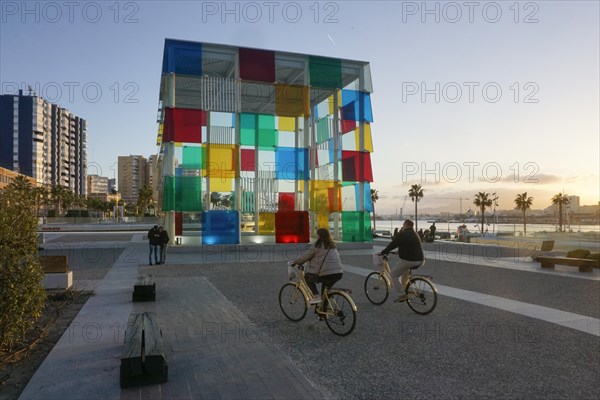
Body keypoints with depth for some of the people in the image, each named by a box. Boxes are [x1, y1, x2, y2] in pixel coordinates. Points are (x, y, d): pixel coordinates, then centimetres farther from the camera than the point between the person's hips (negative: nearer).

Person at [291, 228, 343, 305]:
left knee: (307, 276, 16)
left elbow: (306, 256, 4)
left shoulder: (318, 245, -1)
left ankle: (316, 297, 4)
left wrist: (295, 262, 19)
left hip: (327, 274, -7)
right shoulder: (332, 245, 20)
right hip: (339, 273, 7)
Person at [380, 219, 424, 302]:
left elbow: (393, 244, -8)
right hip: (420, 261, 9)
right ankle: (404, 289, 34)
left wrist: (383, 252, 3)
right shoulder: (415, 234, 19)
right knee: (405, 270, 36)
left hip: (408, 260, -9)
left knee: (394, 274, 5)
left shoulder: (403, 234, -8)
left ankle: (401, 294, -3)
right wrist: (400, 252, 42)